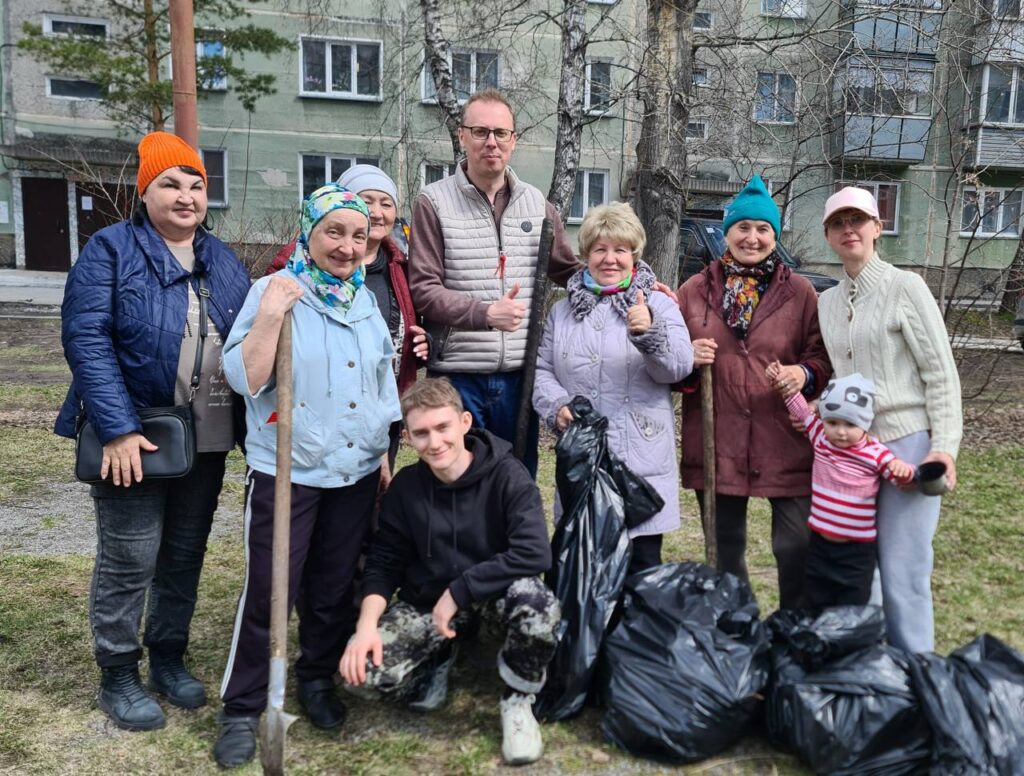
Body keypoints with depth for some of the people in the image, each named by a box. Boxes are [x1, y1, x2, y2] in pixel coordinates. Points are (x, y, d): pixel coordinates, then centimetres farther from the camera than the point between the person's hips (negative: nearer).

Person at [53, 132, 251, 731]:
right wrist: (117, 429, -21)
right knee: (130, 560, 2)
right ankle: (119, 676, 20)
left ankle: (169, 656, 31)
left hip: (207, 438, 5)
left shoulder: (224, 261, 12)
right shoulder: (111, 249, -4)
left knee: (186, 554, 14)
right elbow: (86, 339, -13)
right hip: (135, 434, -5)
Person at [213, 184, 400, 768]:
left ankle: (318, 679, 36)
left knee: (335, 586, 15)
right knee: (269, 591, 1)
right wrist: (270, 316, -27)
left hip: (357, 472, 5)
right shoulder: (275, 291, -10)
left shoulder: (366, 299, 7)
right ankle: (242, 708, 19)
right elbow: (244, 378, -16)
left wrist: (384, 456, 17)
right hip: (286, 472, -5)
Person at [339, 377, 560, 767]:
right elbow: (384, 563, -1)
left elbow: (535, 553, -29)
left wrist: (459, 591, -25)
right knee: (366, 670, -22)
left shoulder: (507, 476, -19)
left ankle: (517, 701, -7)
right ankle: (437, 662, 13)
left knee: (538, 603, -37)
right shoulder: (405, 487, -6)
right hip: (426, 600, 3)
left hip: (494, 593, -3)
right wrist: (368, 624, -19)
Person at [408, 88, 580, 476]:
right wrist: (485, 313, -23)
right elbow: (423, 289, -9)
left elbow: (569, 271, 20)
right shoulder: (434, 202, -3)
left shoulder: (536, 204, 10)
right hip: (456, 375, -3)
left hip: (519, 374, 4)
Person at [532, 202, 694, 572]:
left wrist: (650, 333, -28)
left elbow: (679, 366, -9)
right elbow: (542, 370, 11)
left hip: (643, 462, -2)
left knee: (643, 562, 4)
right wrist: (556, 406, -9)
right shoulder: (563, 310, 13)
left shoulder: (659, 305, 4)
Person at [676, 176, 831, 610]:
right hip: (716, 442, 2)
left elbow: (822, 358, 5)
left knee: (797, 548, -1)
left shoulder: (800, 293, 5)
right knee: (724, 549, 14)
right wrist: (688, 358, -11)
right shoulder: (695, 290, 7)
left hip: (785, 443, -1)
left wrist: (805, 374, -16)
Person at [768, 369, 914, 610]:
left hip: (856, 551, -4)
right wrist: (783, 382, 5)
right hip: (819, 545, 4)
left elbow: (906, 479, -14)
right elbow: (801, 410, 12)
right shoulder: (820, 438, -2)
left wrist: (903, 469, -37)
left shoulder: (875, 454, -15)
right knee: (816, 607, 16)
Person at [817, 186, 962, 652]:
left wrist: (944, 445, -15)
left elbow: (941, 372, -7)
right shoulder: (827, 302, 12)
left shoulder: (905, 288, -4)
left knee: (902, 575, -4)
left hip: (908, 443, -6)